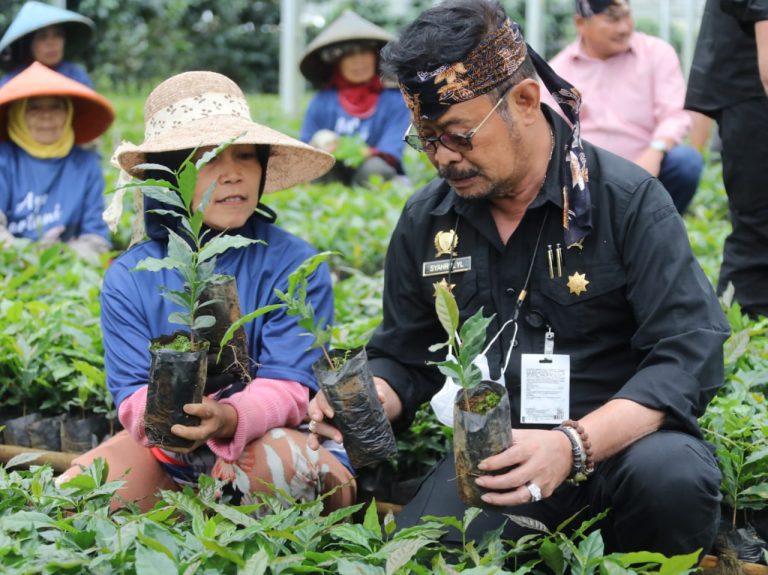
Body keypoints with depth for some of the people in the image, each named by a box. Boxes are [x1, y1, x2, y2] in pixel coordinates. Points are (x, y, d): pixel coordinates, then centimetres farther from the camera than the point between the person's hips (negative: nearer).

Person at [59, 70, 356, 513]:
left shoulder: (295, 265, -11)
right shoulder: (128, 278, -3)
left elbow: (288, 385, -18)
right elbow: (133, 393, -10)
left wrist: (230, 419, -42)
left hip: (273, 435, -3)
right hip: (170, 451, 3)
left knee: (279, 459, -38)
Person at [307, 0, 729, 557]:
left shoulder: (629, 199, -10)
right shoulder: (425, 221, 5)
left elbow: (689, 354, -16)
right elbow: (404, 358, 15)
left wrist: (575, 444, -31)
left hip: (620, 437, -3)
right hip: (492, 450, 3)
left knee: (669, 476, -37)